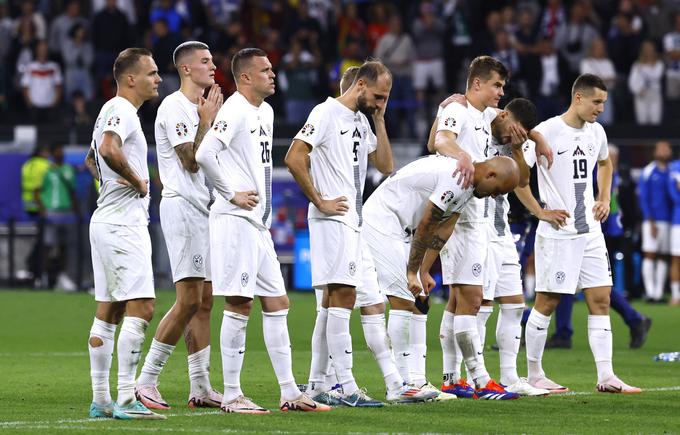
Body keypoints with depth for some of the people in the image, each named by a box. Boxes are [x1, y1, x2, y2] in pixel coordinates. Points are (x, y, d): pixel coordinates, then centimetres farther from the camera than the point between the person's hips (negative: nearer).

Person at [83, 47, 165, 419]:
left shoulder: (112, 111, 19)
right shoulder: (122, 112, -13)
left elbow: (92, 159, 34)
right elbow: (109, 150, -33)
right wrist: (138, 182, -19)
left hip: (106, 223, 11)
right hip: (123, 223, -11)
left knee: (108, 312, 10)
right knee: (140, 308, -13)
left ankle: (100, 401, 12)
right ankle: (127, 400, -17)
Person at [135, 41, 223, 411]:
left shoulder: (201, 108, 18)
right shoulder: (174, 107, -10)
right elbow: (190, 160, -16)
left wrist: (215, 118, 13)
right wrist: (207, 120, -10)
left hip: (203, 207, 10)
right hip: (181, 206, -10)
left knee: (204, 302, 7)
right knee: (189, 300, -14)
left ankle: (201, 388, 9)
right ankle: (146, 380, -10)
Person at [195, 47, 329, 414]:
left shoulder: (265, 112, 17)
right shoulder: (235, 111, -13)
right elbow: (205, 154, -26)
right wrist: (232, 194, -18)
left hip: (259, 224, 10)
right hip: (236, 221, -10)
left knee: (276, 302, 9)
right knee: (239, 304, -8)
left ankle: (289, 393, 12)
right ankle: (231, 395, -4)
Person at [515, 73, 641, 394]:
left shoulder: (596, 132, 9)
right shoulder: (547, 132, -13)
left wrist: (604, 199, 17)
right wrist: (540, 211, -13)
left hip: (591, 231, 7)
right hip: (557, 232, -7)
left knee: (601, 300, 1)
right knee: (547, 301, -1)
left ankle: (606, 377, -1)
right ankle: (534, 374, 9)